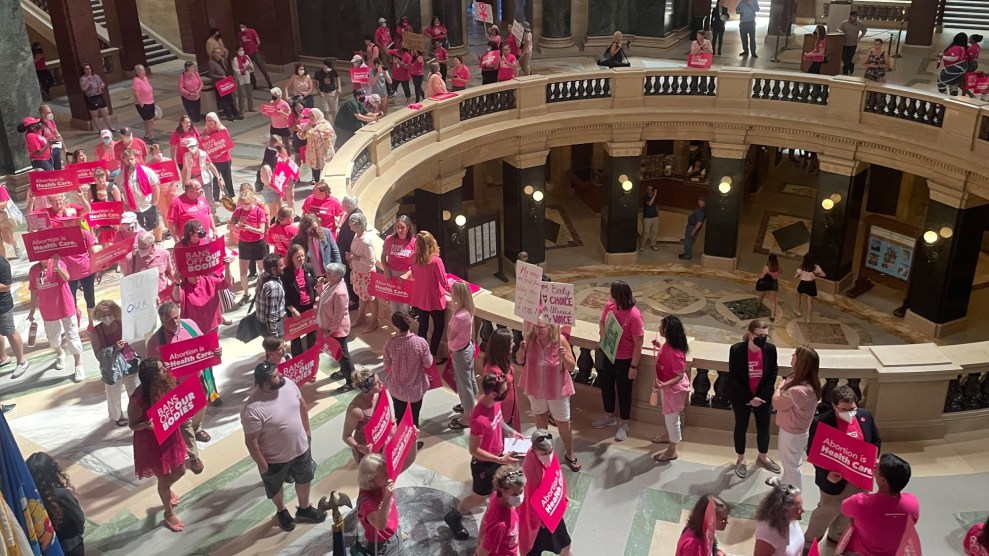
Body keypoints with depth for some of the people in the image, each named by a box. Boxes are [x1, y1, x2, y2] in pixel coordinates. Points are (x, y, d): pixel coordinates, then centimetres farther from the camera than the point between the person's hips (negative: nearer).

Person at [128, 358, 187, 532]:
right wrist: (146, 424, -36)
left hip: (171, 435, 6)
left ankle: (166, 490, 58)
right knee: (164, 478, 13)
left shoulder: (166, 385, -13)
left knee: (180, 471, 23)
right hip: (152, 442, -6)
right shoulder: (138, 399, -30)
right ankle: (169, 513, 38)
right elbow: (132, 425, -16)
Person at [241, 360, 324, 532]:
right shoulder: (253, 409, -36)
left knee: (305, 479, 28)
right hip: (275, 458, -5)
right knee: (276, 487, 25)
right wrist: (262, 465, -15)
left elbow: (302, 404, 2)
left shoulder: (288, 383, -18)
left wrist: (307, 430, 9)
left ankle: (304, 509, 56)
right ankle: (281, 511, 56)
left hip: (301, 447, 5)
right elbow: (251, 441, -24)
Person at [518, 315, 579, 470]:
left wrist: (563, 356, -36)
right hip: (535, 387, 3)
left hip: (557, 389, -3)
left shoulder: (560, 340, -23)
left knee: (563, 423, 10)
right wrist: (522, 349, -23)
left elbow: (572, 367, -16)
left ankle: (569, 454, 32)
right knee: (540, 417, 24)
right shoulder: (530, 338, -16)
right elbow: (520, 360, -2)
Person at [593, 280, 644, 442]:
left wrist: (634, 366, -17)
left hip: (624, 359, -7)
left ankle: (624, 424, 32)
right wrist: (602, 331, -10)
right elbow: (602, 321, 13)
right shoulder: (609, 306, -9)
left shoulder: (634, 316, -27)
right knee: (606, 384, 22)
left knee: (624, 390, 12)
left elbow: (638, 344, -21)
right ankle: (609, 416, 46)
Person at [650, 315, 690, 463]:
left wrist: (664, 384, -39)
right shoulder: (668, 343, -10)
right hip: (667, 386, 9)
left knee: (672, 417, 10)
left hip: (673, 389, -9)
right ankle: (669, 436, 54)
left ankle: (672, 451, 28)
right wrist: (659, 347, 2)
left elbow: (680, 376, -29)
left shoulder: (675, 353, -37)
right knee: (668, 415, 30)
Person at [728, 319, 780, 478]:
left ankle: (763, 456, 41)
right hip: (741, 397, -2)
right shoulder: (736, 350, -22)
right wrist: (749, 398, -18)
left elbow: (773, 374, -5)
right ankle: (741, 460, 33)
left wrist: (762, 396, -12)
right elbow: (734, 377, -17)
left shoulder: (770, 349, -13)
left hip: (763, 397, 3)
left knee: (764, 428, 15)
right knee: (741, 427, 14)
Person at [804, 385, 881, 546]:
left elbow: (876, 441, 8)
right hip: (836, 478, -5)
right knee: (828, 511, 12)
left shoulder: (865, 416, -7)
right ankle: (809, 541, 34)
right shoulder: (821, 422, -23)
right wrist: (826, 474, -28)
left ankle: (837, 536, 49)